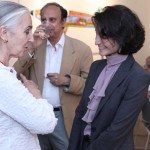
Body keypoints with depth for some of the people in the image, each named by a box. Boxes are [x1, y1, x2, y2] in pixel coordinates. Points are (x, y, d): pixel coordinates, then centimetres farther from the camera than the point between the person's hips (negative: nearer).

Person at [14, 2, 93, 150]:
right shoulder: (34, 46, 3)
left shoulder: (81, 49, -4)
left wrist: (67, 81, -20)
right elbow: (16, 77, -5)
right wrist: (32, 48, -16)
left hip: (65, 119, -2)